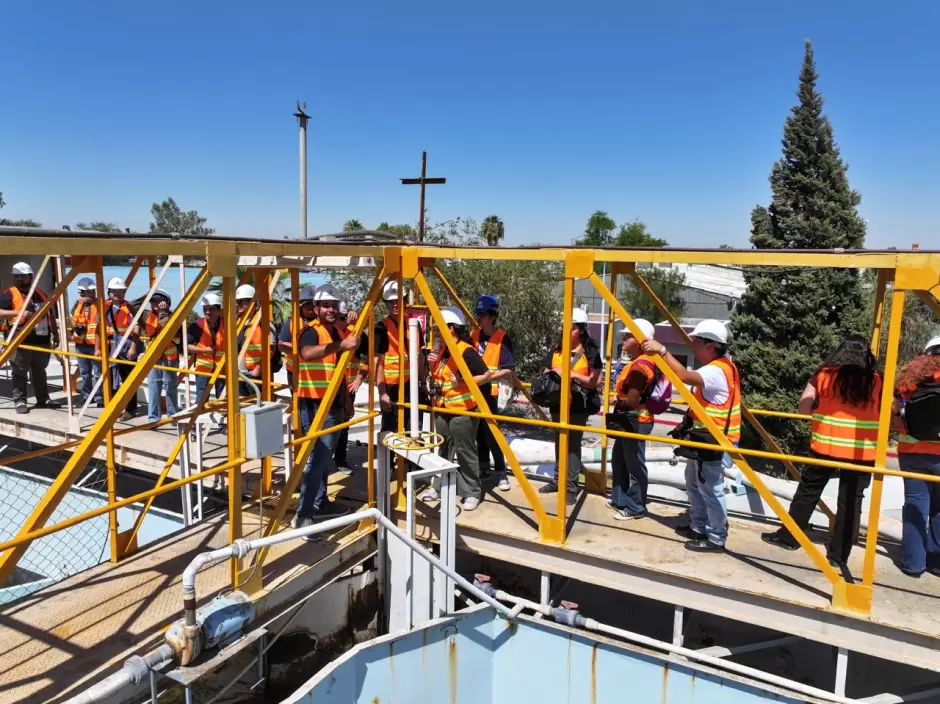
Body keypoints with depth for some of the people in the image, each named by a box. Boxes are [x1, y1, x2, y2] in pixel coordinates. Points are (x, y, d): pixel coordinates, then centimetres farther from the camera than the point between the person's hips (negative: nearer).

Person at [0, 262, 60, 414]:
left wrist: (55, 334, 20)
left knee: (39, 371, 14)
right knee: (20, 373, -1)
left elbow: (49, 316, 22)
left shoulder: (41, 293, 16)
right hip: (20, 341, -5)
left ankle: (43, 399, 21)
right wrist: (18, 313, -25)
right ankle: (20, 401, 4)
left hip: (41, 340, 6)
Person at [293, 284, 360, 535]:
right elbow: (307, 353, -36)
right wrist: (341, 345, -44)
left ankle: (320, 503, 26)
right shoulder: (311, 331, -12)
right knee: (318, 456, -12)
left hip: (332, 402, 9)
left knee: (325, 456, 15)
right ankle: (303, 514, -9)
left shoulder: (337, 332, 13)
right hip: (314, 403, -8)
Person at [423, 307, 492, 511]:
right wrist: (432, 363, 1)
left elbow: (486, 375, -16)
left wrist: (463, 381, -25)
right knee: (444, 451, 18)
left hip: (463, 411, -9)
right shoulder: (441, 350, 9)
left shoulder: (466, 351, -17)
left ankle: (472, 493, 9)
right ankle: (440, 487, 29)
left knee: (465, 453, -1)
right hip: (442, 409, 9)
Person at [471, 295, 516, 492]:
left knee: (490, 432, -6)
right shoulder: (473, 334, 6)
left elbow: (508, 370, -15)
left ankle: (501, 472, 4)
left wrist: (487, 376, -24)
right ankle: (483, 466, 25)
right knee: (478, 431, 13)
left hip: (489, 392, -5)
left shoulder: (502, 339, -10)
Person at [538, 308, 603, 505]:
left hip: (578, 406, -5)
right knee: (559, 443, 14)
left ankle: (571, 486, 3)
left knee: (573, 445, -3)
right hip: (558, 404, 5)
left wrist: (573, 374, -20)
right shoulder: (556, 350, 8)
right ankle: (558, 480, 26)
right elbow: (546, 374, 15)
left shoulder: (590, 352, -6)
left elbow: (595, 381, -11)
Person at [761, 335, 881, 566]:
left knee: (808, 491, 13)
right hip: (862, 451, 1)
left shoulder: (824, 374, -2)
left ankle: (788, 537, 23)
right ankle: (839, 554, 13)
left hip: (826, 446, 0)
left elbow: (804, 407, -2)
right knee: (851, 501, 7)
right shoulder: (876, 380, 1)